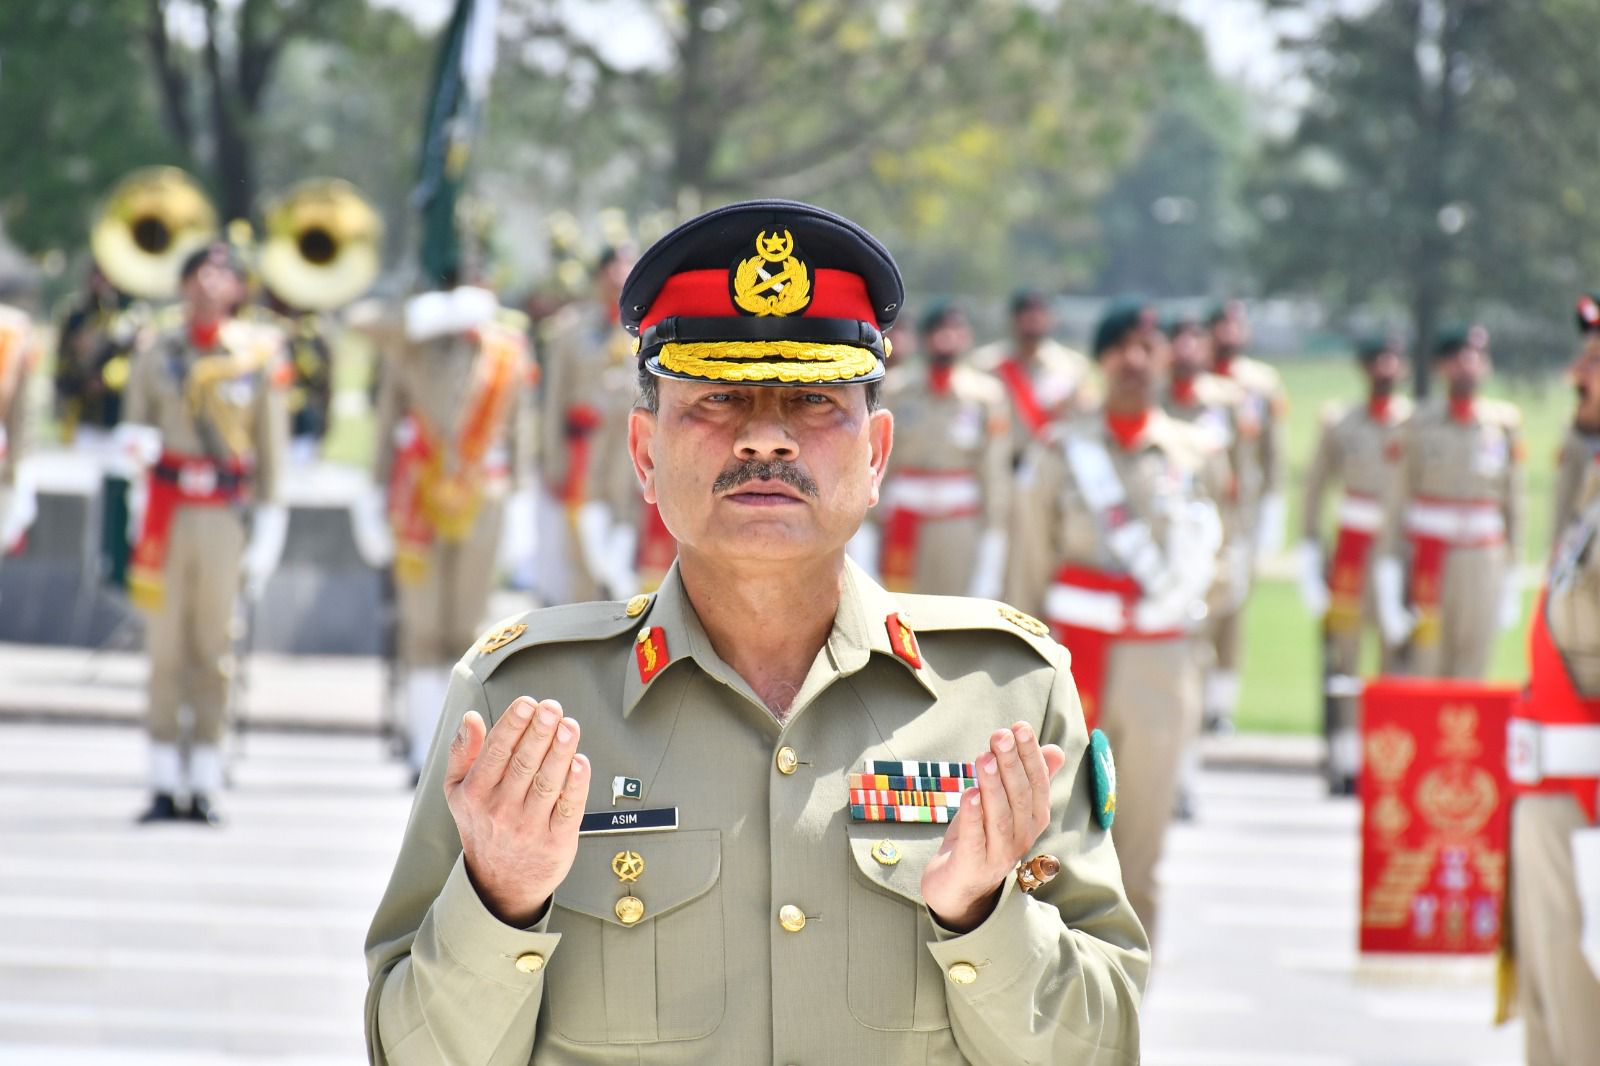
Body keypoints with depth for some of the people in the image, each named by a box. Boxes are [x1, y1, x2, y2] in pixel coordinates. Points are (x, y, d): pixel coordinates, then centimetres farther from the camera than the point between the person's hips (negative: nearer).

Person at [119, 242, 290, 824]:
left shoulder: (260, 356, 4)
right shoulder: (157, 352, 7)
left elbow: (272, 447, 5)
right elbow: (131, 428, 10)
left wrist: (268, 529, 0)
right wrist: (138, 442, -15)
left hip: (226, 518, -1)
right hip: (167, 514, 1)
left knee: (214, 650, 1)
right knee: (165, 649, 0)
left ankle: (206, 786, 5)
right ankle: (164, 786, 4)